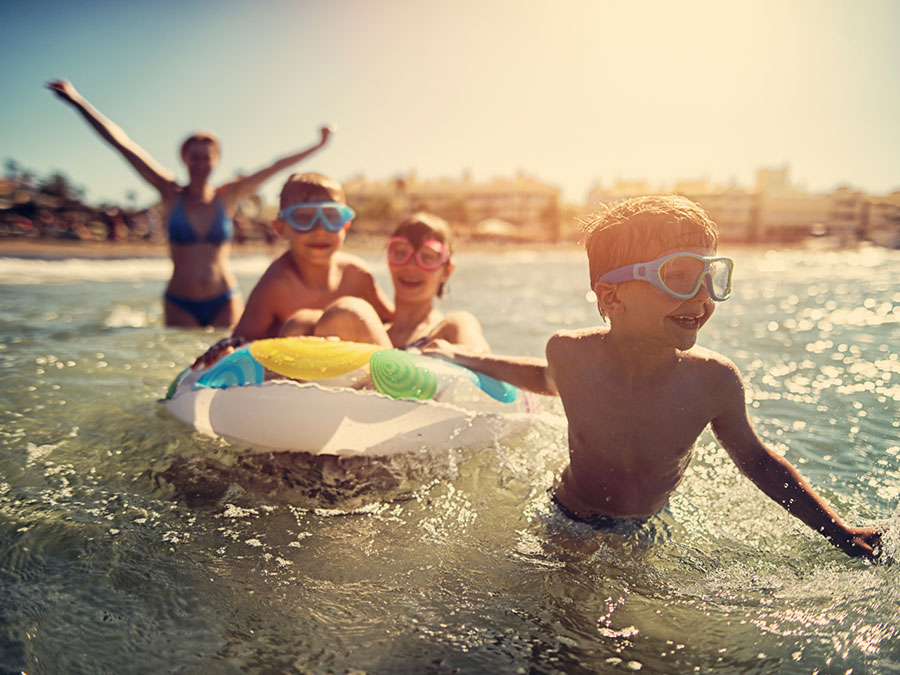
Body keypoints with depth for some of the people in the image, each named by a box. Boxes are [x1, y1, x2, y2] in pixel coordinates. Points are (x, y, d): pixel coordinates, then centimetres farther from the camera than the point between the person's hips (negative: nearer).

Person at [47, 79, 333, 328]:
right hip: (180, 305, 0)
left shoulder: (228, 196, 4)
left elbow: (274, 167, 6)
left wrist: (318, 146, 9)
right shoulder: (172, 195, 1)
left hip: (224, 302, 1)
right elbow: (122, 144, 0)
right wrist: (78, 102, 1)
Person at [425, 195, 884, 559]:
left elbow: (755, 458, -4)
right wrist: (464, 359, 9)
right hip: (566, 529, 0)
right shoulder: (570, 354, -24)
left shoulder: (713, 382, -24)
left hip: (647, 537, 1)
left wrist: (840, 533, -2)